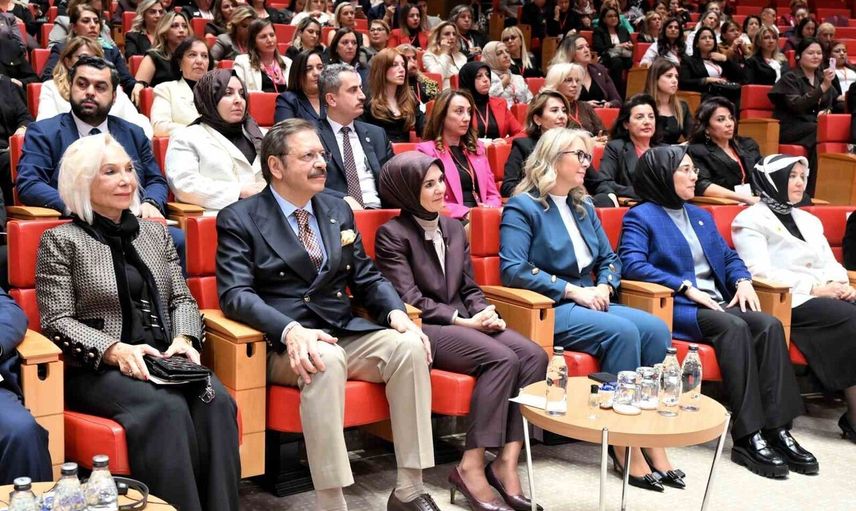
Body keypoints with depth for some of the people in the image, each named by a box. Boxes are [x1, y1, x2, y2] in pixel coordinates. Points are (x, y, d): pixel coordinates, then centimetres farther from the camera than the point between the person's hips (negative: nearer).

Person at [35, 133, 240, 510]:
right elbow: (57, 321, -3)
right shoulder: (61, 240, 4)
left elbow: (182, 299, 16)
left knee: (216, 401, -26)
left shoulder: (155, 233, 19)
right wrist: (114, 350, -19)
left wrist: (184, 339, -6)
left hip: (165, 360, 4)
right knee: (166, 408, -32)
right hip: (96, 368, -4)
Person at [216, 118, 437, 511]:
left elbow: (367, 279, 17)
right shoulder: (239, 219, 0)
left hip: (346, 331, 5)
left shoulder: (338, 211, 16)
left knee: (410, 346, -22)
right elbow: (235, 294, -13)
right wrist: (291, 331, -31)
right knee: (327, 360, -37)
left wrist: (397, 313, -6)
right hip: (285, 344, -5)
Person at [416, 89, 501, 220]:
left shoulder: (477, 147, 21)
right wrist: (466, 213, -17)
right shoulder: (426, 150, 2)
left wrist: (488, 209, -3)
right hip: (452, 221, -5)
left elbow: (493, 194, 20)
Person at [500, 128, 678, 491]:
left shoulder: (583, 207, 19)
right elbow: (512, 269, -16)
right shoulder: (522, 207, -5)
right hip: (548, 309, -7)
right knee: (622, 331, -30)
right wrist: (572, 290, -17)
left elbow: (610, 259, 20)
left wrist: (603, 287, -4)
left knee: (656, 328, -18)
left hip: (587, 303, 7)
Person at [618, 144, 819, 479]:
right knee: (734, 327, -33)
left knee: (769, 325, -22)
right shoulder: (640, 217, 2)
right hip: (676, 308, -7)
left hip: (717, 303, 7)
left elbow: (728, 257, 23)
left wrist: (743, 281, 0)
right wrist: (687, 287, -18)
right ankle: (748, 437, -33)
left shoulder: (701, 216, 25)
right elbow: (631, 264, -14)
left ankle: (778, 429, -25)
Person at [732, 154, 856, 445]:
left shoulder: (809, 221, 27)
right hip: (786, 302, -7)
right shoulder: (751, 220, 3)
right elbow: (760, 272, -10)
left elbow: (831, 263, 21)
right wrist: (814, 287, -15)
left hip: (826, 297, 7)